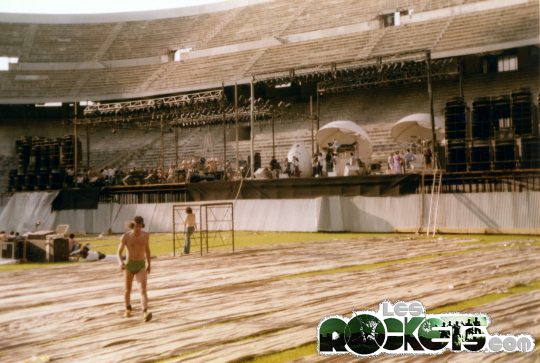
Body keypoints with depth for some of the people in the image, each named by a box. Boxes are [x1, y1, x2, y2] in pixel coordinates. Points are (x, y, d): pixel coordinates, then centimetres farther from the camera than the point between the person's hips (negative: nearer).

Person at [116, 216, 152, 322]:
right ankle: (128, 309, 45)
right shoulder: (125, 236, -11)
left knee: (143, 290, -18)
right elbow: (119, 253, -11)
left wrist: (149, 264, 21)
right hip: (129, 266, 0)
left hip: (141, 266, 0)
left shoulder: (146, 235, -3)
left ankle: (145, 313, -33)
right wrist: (120, 262, -33)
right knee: (127, 290, 17)